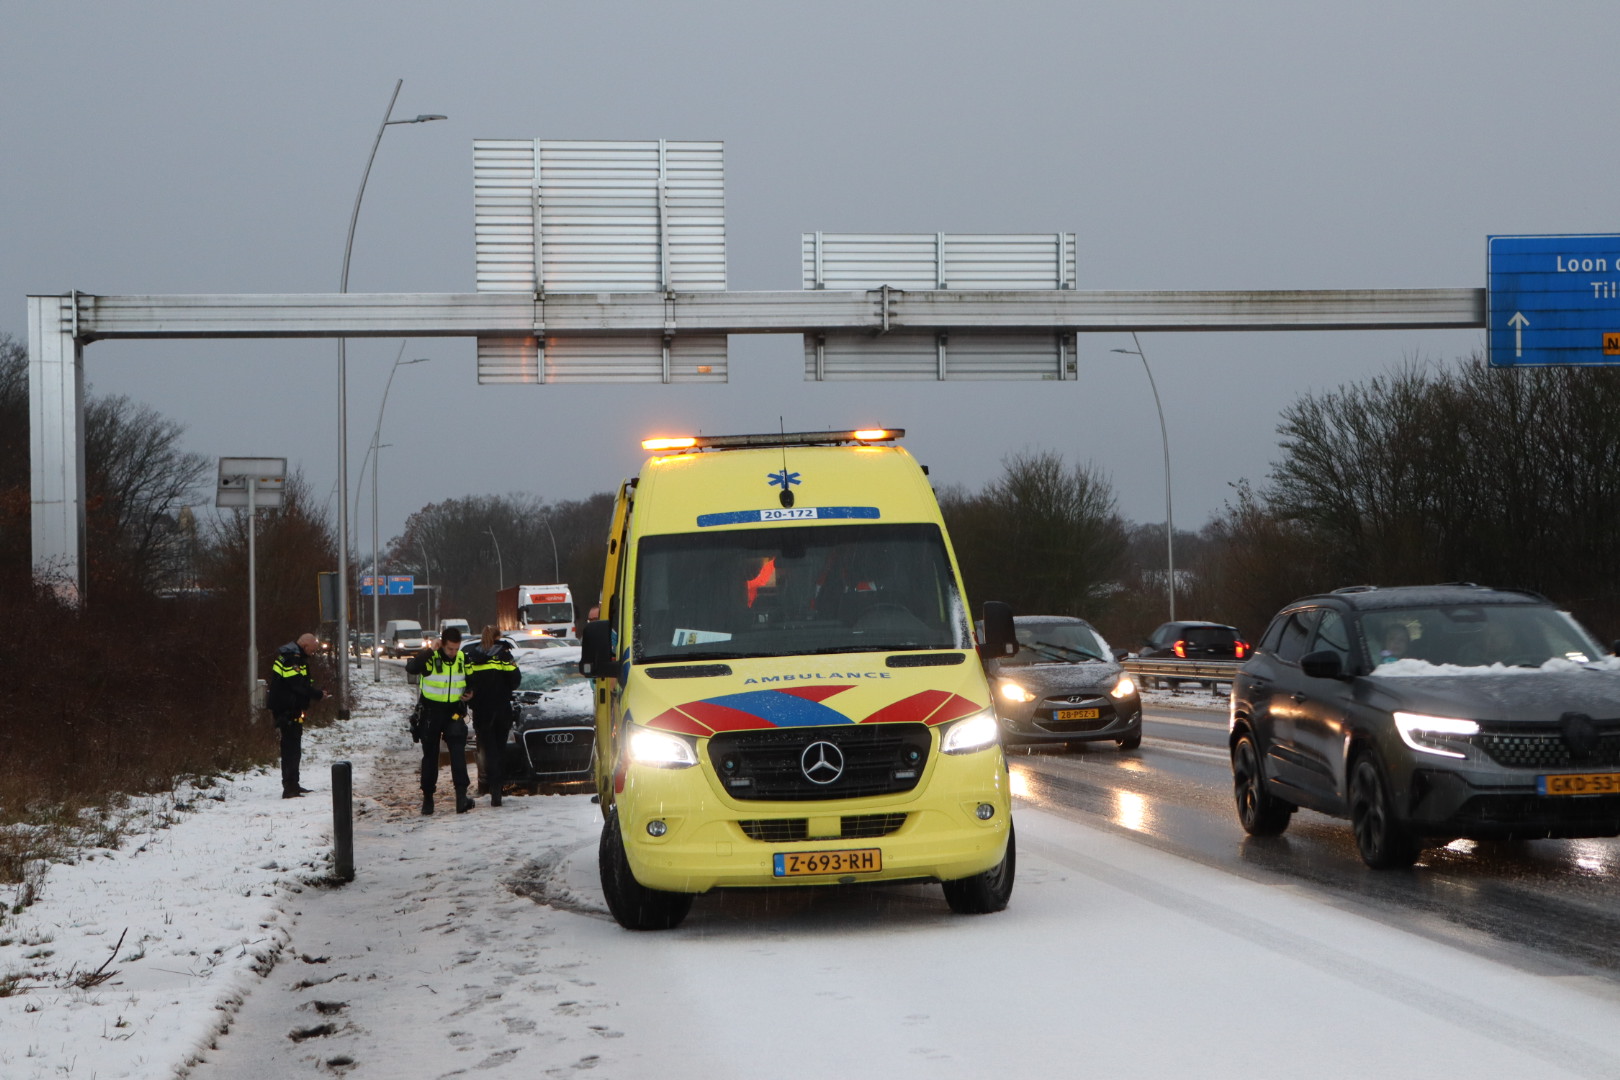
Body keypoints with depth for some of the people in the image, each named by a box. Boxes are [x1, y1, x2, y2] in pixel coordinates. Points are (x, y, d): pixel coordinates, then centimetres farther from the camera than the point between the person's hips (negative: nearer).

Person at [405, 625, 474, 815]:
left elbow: (469, 682, 18)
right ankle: (428, 797, 19)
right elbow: (411, 667, -33)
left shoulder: (463, 660, 0)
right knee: (430, 755, 8)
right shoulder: (431, 658, -13)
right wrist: (430, 651, -37)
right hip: (431, 712, -2)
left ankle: (461, 795, -20)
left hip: (454, 712, 2)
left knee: (458, 753, -14)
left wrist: (469, 693, -2)